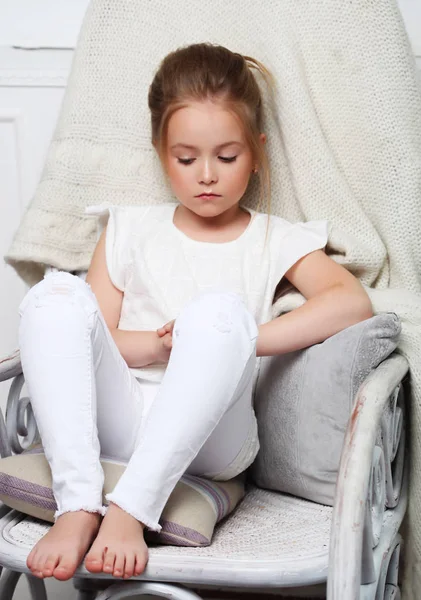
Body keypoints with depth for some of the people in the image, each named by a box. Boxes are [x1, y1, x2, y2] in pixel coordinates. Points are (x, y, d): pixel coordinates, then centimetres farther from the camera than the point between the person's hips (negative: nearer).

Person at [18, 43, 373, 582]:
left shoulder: (275, 240, 14)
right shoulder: (130, 230, 21)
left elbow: (353, 303, -6)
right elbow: (92, 335, 9)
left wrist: (238, 340, -14)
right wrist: (160, 345, -11)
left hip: (209, 439, -2)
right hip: (121, 425, 2)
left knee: (220, 309, -31)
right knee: (55, 295, -21)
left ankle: (130, 509, -37)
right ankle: (78, 505, -35)